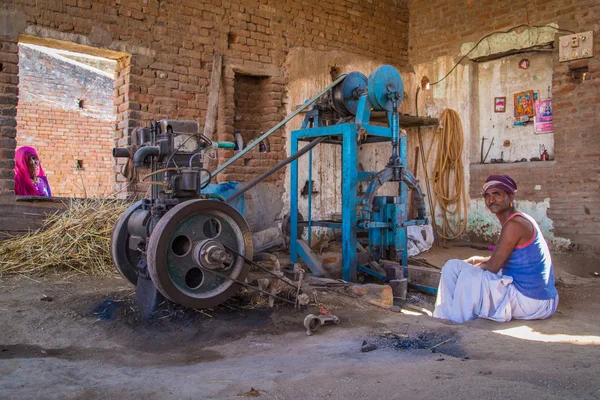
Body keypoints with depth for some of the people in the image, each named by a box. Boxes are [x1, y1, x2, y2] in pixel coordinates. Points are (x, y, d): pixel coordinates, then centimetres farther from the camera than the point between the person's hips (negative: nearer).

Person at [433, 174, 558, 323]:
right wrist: (478, 260, 11)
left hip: (529, 302, -11)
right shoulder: (521, 220, 13)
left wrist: (474, 267, 3)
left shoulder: (514, 224, -18)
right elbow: (501, 259, 23)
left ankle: (452, 319, 2)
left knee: (453, 268, -14)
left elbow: (493, 266, -16)